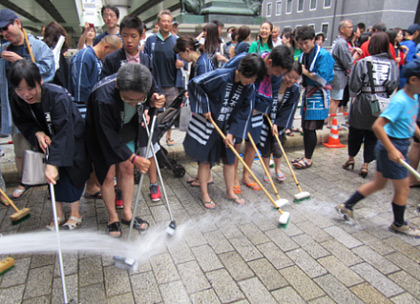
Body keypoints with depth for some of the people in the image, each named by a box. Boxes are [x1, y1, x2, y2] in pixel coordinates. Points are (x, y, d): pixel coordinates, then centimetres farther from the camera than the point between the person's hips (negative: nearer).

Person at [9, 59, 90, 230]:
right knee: (53, 177, 8)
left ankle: (75, 214, 19)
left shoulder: (58, 96, -35)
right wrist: (37, 133, -24)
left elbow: (63, 133, -38)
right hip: (47, 139, 5)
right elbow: (22, 122, -1)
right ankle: (59, 215, 24)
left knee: (70, 173, -1)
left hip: (72, 140, -5)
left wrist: (53, 163, -43)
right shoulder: (17, 101, -16)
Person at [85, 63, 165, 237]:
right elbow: (108, 137, -30)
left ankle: (127, 214, 25)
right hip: (103, 136, -5)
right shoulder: (103, 98, -40)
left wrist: (152, 103, -24)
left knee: (127, 169, 9)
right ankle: (113, 218, 21)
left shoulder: (140, 88, -25)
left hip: (127, 131, 5)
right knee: (108, 175, 0)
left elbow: (147, 100, 1)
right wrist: (134, 158, -23)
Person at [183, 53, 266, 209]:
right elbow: (196, 83, -17)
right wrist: (204, 108, -17)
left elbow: (244, 112, -3)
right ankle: (204, 195, 19)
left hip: (225, 126, 5)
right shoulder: (221, 76, -23)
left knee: (229, 158, 11)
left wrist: (231, 133, -8)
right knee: (204, 159, 3)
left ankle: (230, 192, 30)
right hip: (207, 122, -5)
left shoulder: (249, 88, -7)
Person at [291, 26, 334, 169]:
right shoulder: (302, 55, 9)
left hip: (318, 96, -7)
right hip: (307, 93, 7)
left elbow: (323, 79, -19)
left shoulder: (323, 55, -13)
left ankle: (308, 158, 10)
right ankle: (306, 156, 25)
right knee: (305, 127, 12)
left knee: (310, 128, -4)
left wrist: (306, 72, -13)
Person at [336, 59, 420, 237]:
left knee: (379, 183, 18)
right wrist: (392, 150, -28)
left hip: (400, 145, 9)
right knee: (403, 188, 7)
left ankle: (347, 206, 28)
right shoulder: (400, 101, -23)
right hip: (392, 147, -9)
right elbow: (377, 126, -29)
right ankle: (399, 224, 30)